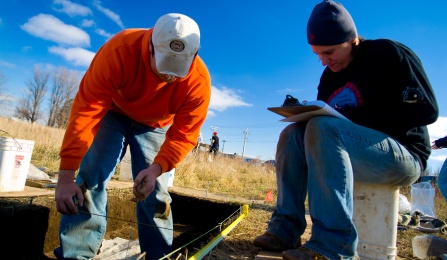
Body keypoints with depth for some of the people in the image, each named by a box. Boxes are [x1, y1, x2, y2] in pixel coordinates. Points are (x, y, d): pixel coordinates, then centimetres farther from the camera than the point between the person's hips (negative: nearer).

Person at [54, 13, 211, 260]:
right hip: (113, 113, 0)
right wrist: (66, 175, -36)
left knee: (155, 191, -5)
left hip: (155, 125, 1)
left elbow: (184, 134, -25)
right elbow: (86, 110, -35)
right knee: (90, 179, -13)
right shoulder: (119, 50, -35)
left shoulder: (199, 80, -31)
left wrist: (156, 168, -43)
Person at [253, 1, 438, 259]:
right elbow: (324, 123, 11)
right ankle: (286, 229, -15)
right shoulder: (329, 77, 11)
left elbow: (426, 110, -15)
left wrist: (351, 117, -21)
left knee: (324, 127, -30)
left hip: (403, 155, -6)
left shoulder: (389, 54, -6)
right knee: (292, 134, -10)